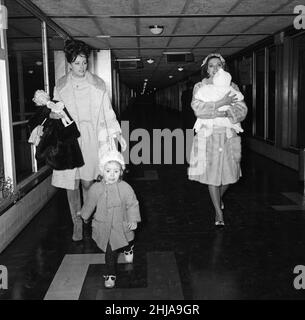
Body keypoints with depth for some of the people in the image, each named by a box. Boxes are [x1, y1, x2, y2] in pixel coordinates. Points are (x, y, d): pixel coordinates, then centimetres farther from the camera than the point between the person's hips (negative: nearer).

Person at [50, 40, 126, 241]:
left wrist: (117, 133, 0)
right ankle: (77, 223, 16)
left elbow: (107, 111, 5)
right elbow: (55, 111, 15)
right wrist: (52, 114, -7)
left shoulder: (97, 84, 3)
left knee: (87, 182, 0)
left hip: (90, 139, -1)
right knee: (71, 184, 2)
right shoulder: (61, 85, 6)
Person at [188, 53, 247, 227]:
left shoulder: (232, 86, 8)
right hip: (208, 136, -2)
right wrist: (222, 103, -18)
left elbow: (242, 111, -3)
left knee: (229, 173, 7)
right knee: (212, 174, 2)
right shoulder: (200, 87, 3)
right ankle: (219, 212, 16)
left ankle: (219, 197, 41)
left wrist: (226, 113, -21)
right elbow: (198, 109, -14)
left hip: (229, 136, 2)